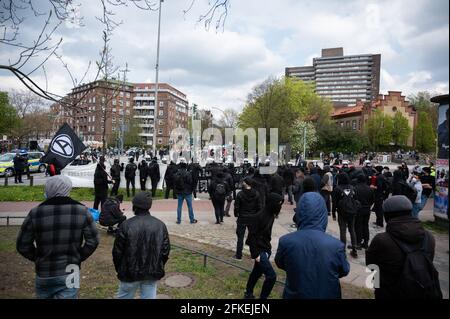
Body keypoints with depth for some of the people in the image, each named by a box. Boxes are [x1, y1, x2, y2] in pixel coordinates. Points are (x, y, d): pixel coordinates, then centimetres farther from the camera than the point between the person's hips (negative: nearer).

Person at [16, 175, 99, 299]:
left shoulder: (35, 213, -9)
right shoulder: (82, 211, -9)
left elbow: (22, 245, -3)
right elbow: (93, 241, -8)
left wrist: (38, 258, 11)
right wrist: (78, 258, 5)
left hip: (43, 274, 2)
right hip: (69, 274, -1)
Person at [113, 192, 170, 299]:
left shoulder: (126, 225, -14)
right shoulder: (160, 225, -4)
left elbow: (117, 251, -8)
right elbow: (165, 251, 1)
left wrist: (119, 270, 9)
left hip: (130, 273, -2)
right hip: (152, 273, 2)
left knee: (124, 297, 18)